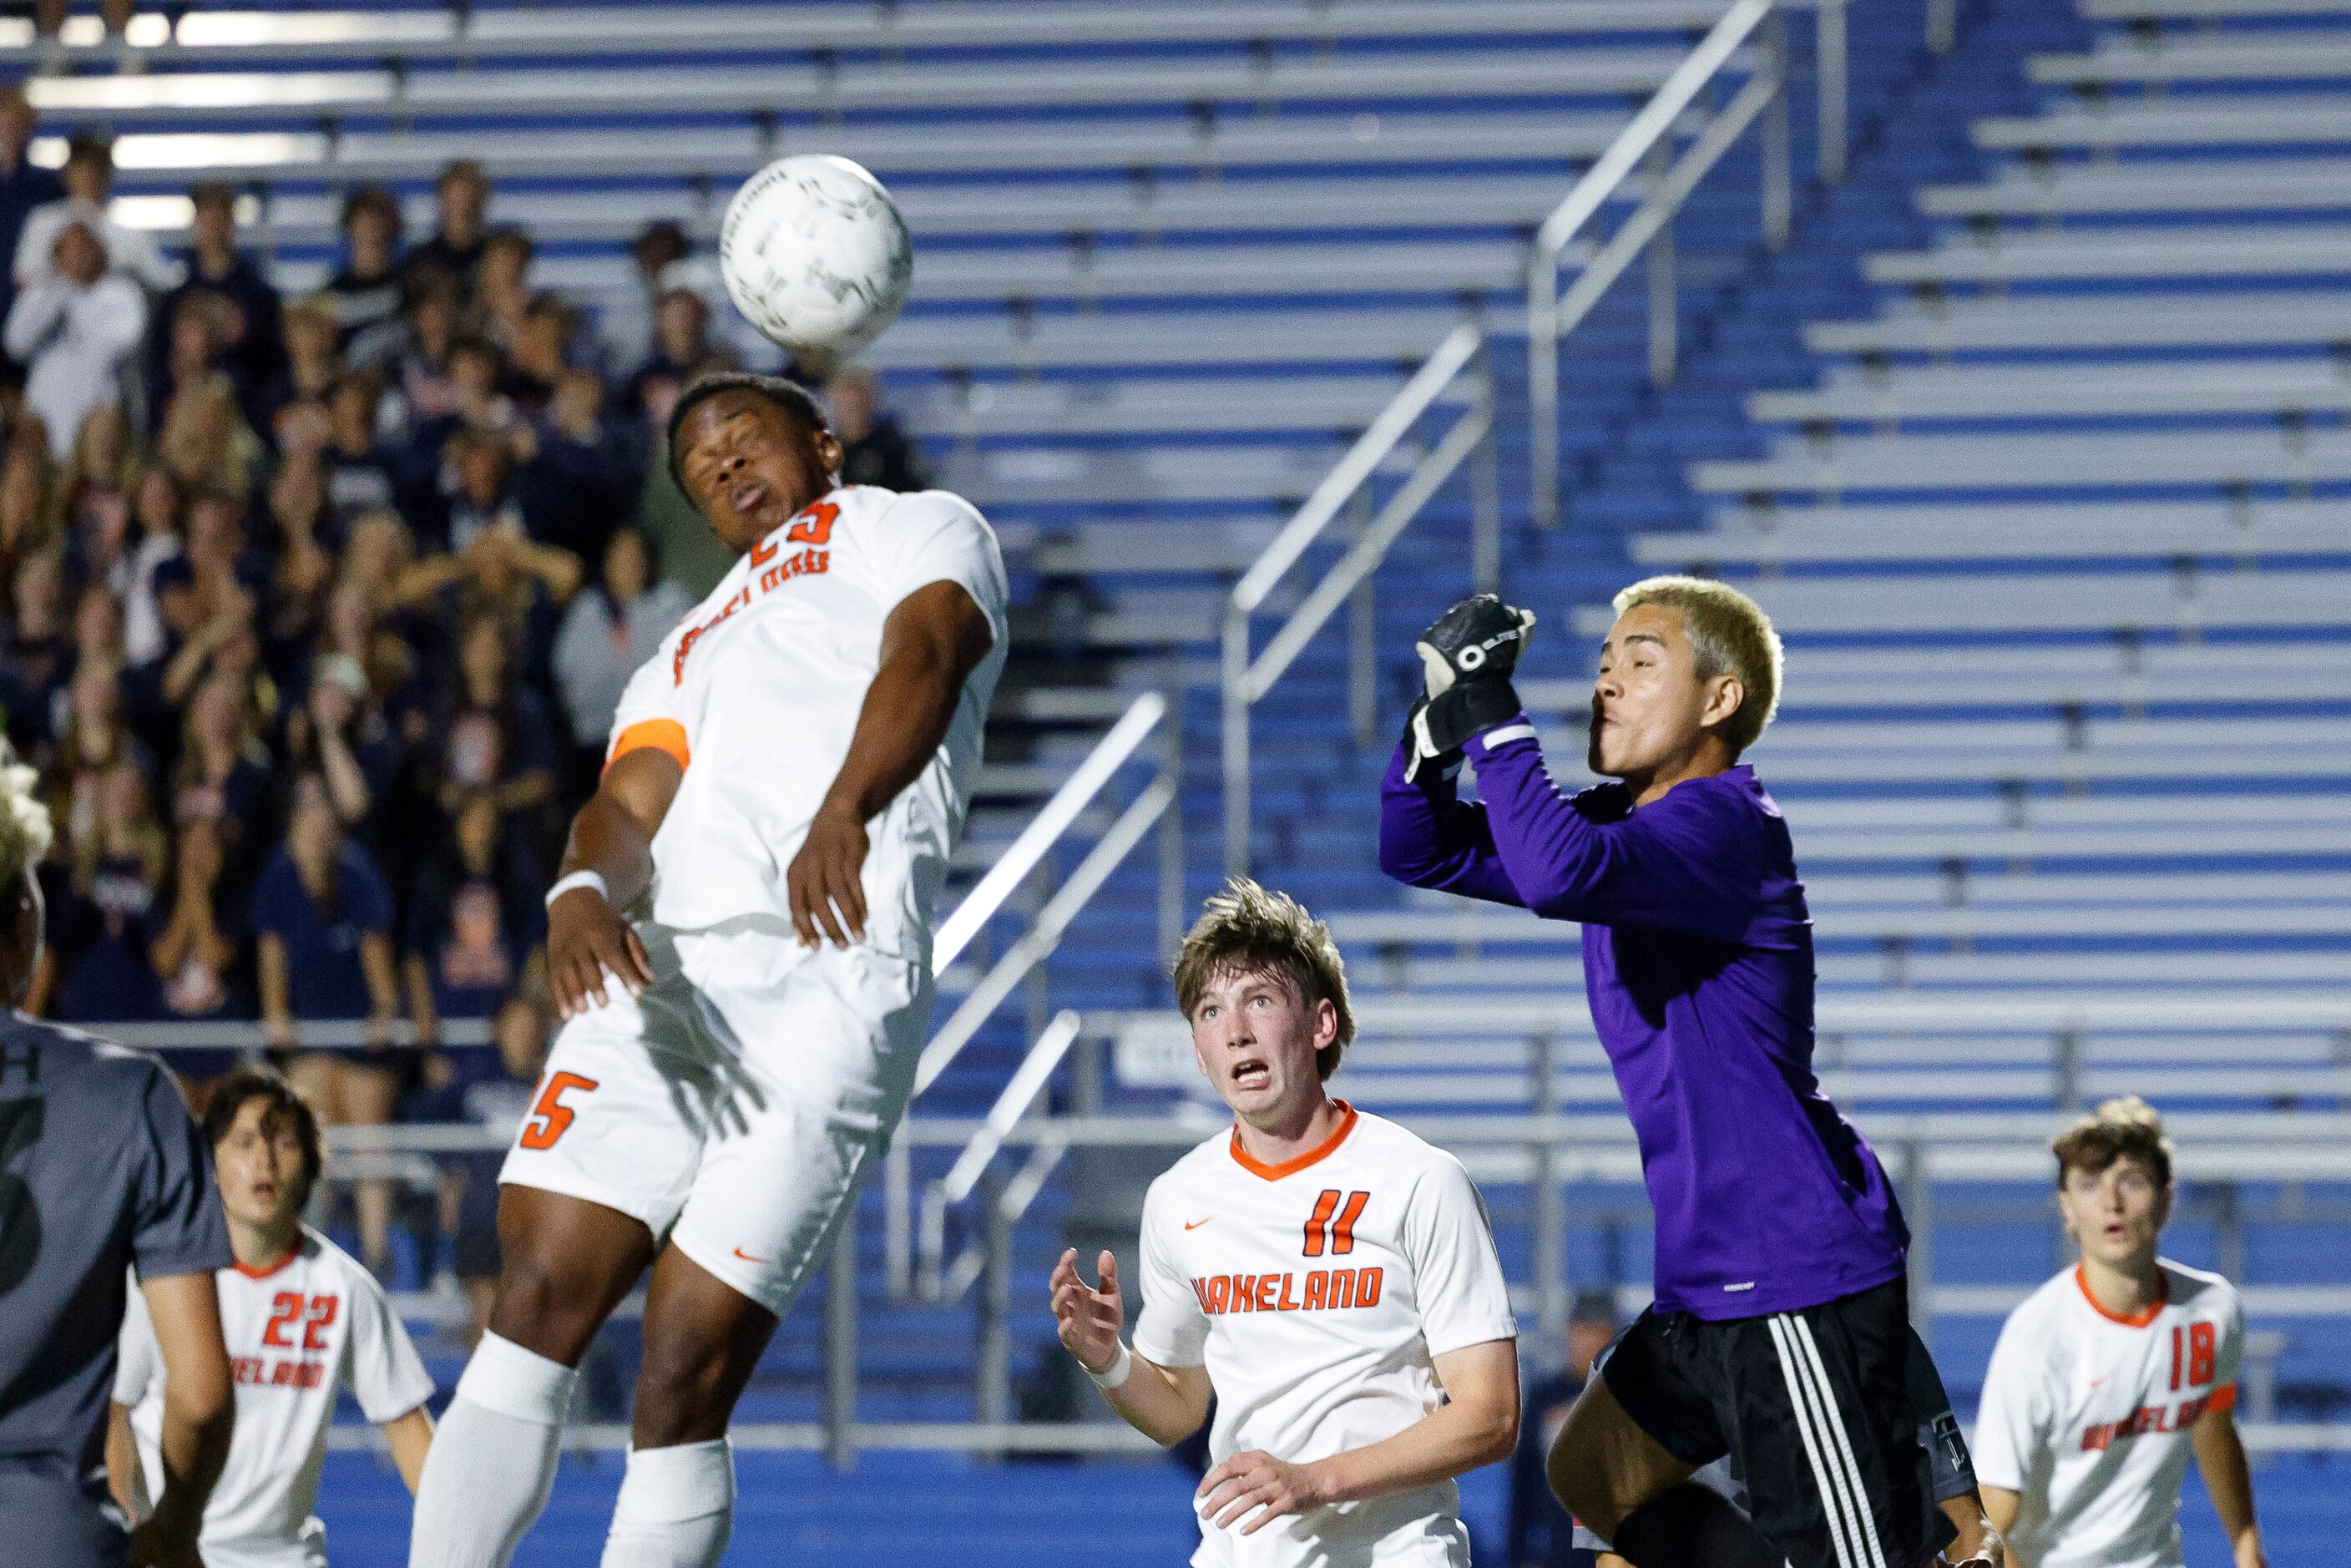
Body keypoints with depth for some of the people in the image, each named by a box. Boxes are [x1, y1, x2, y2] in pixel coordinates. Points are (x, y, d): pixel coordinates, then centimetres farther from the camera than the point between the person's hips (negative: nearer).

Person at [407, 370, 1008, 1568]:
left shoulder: (918, 531, 21)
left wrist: (844, 809, -26)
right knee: (540, 1295, -12)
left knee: (686, 1372, -11)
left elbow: (922, 659, -3)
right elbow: (628, 805, 15)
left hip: (830, 988, -5)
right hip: (656, 973, 5)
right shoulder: (685, 659, 36)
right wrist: (582, 893, -12)